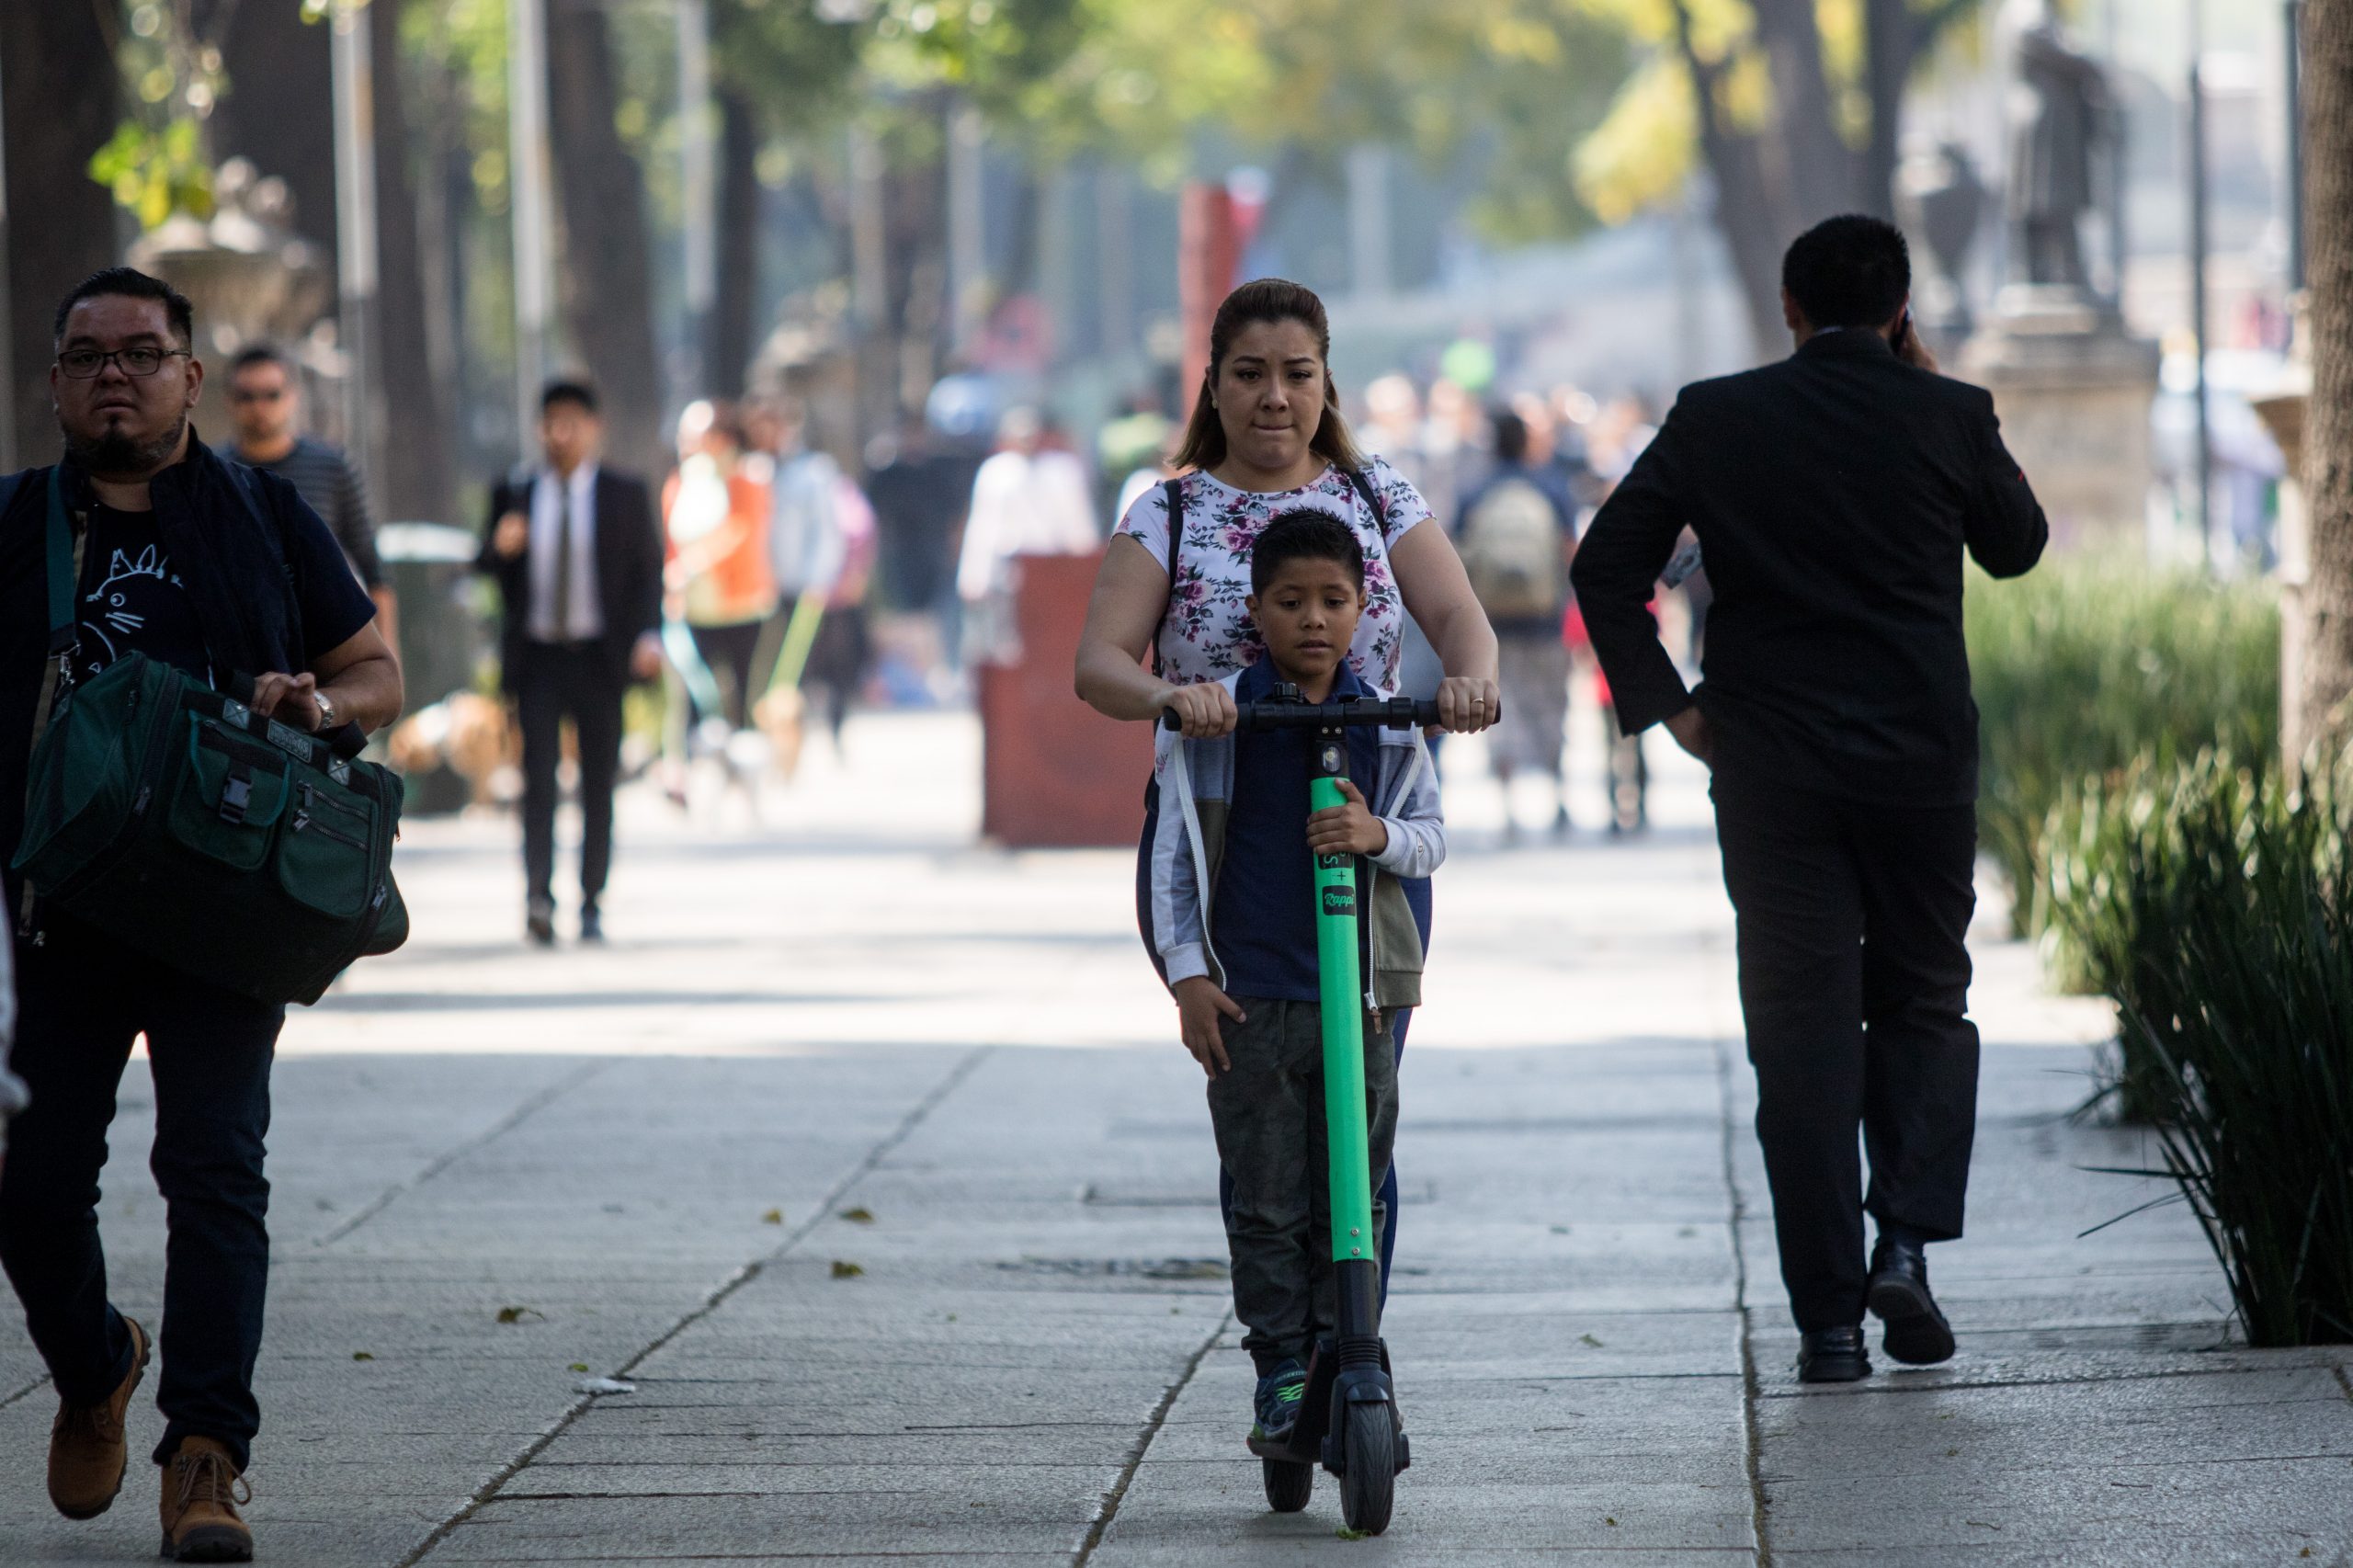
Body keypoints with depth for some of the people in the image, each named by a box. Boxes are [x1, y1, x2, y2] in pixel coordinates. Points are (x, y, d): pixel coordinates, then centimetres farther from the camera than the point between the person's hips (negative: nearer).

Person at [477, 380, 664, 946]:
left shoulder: (626, 494, 4)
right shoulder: (514, 495, 7)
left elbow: (648, 570, 2)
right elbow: (487, 568, 11)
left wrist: (648, 635, -13)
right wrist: (499, 547, -13)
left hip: (600, 658, 0)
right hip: (537, 657, 0)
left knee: (598, 785, 4)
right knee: (538, 778, -12)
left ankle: (591, 905, 11)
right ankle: (538, 895, -18)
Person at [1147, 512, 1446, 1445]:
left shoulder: (1386, 724, 5)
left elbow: (1431, 837, 7)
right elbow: (1172, 854, 2)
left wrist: (1378, 834, -16)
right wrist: (1188, 975, -4)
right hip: (1250, 1000, -2)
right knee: (1266, 1202, 0)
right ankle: (1281, 1372, 8)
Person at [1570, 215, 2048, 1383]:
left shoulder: (1715, 418, -1)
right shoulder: (1948, 417, -3)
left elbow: (1607, 564, -2)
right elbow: (2017, 544, 14)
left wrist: (1662, 705, 4)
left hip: (1770, 764, 0)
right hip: (1923, 762, 0)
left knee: (1803, 1031, 3)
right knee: (1923, 1002, 15)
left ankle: (1830, 1317, 1)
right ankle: (1907, 1236, -7)